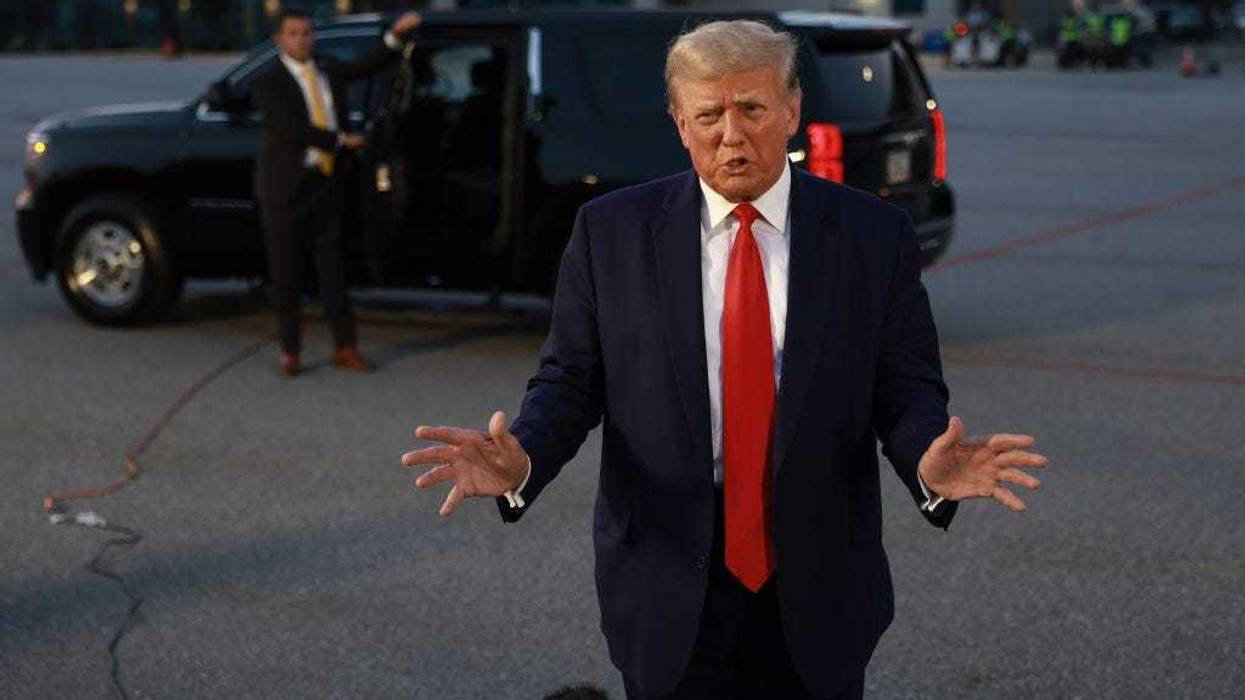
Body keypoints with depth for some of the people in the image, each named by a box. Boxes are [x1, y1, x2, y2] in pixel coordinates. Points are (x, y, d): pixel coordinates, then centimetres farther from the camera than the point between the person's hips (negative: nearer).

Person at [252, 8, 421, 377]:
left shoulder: (328, 70, 11)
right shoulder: (269, 83, -8)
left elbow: (367, 66, 5)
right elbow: (291, 129, -18)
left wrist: (396, 33, -8)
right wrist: (341, 139, -14)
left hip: (326, 185, 5)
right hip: (286, 189, -5)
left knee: (332, 267, 7)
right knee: (285, 273, 3)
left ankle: (344, 348, 11)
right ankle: (290, 351, 13)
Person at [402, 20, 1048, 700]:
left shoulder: (874, 235, -2)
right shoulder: (610, 231, -2)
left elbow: (908, 389, -1)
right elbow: (569, 381, 1)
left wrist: (931, 468, -23)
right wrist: (520, 460, -20)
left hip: (819, 591, 1)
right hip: (666, 589, 0)